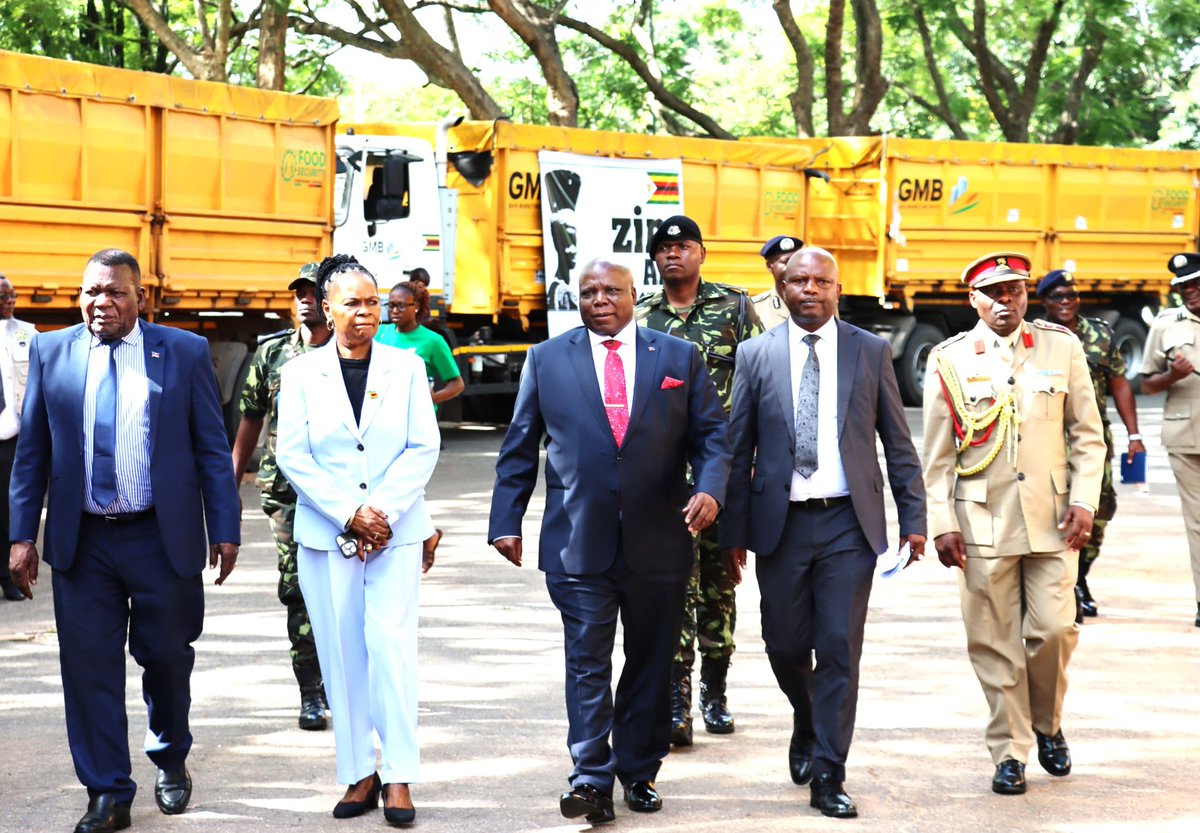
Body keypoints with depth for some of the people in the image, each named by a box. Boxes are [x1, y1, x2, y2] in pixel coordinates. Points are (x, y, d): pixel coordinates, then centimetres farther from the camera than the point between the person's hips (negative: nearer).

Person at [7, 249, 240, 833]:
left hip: (163, 538, -1)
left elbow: (212, 449, 2)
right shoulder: (50, 352, 3)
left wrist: (224, 530, -2)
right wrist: (22, 534, 1)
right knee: (90, 668, 2)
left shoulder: (184, 352, -1)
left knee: (167, 657, 10)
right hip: (81, 541, 1)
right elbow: (32, 451, 6)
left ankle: (170, 759, 36)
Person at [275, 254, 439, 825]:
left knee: (391, 645, -10)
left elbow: (424, 448, 1)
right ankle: (358, 774, 9)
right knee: (342, 655, 2)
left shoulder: (407, 367, 5)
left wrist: (383, 510, -10)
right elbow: (292, 456, -1)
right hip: (325, 538, 1)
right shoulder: (300, 374, 4)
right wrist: (349, 514, -10)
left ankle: (398, 777, -6)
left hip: (396, 534, -1)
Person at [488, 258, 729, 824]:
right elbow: (519, 448, 9)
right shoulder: (547, 359, 7)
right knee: (587, 663, -5)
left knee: (650, 664, 10)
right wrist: (506, 521, 3)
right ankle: (591, 781, -4)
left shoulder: (679, 357, 8)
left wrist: (709, 488, -13)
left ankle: (639, 773, 22)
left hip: (658, 543, 1)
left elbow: (711, 434, 6)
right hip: (578, 542, -1)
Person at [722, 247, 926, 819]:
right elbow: (739, 449, 5)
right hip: (780, 522, 1)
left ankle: (827, 777, 4)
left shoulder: (871, 352, 5)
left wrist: (913, 519, 1)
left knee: (839, 649, -4)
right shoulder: (756, 355, 4)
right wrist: (734, 530, 1)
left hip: (848, 522, -1)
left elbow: (898, 444, 7)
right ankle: (807, 728, 38)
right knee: (785, 646, 6)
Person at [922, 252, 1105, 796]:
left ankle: (1047, 725, 23)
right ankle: (1010, 752, 13)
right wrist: (941, 523, -3)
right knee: (995, 643, 1)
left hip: (1052, 520, 1)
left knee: (1055, 629, -4)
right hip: (983, 523, -1)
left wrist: (1084, 501, -2)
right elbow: (937, 456, 4)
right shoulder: (950, 361, 2)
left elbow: (1088, 436, 8)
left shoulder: (1062, 348, 6)